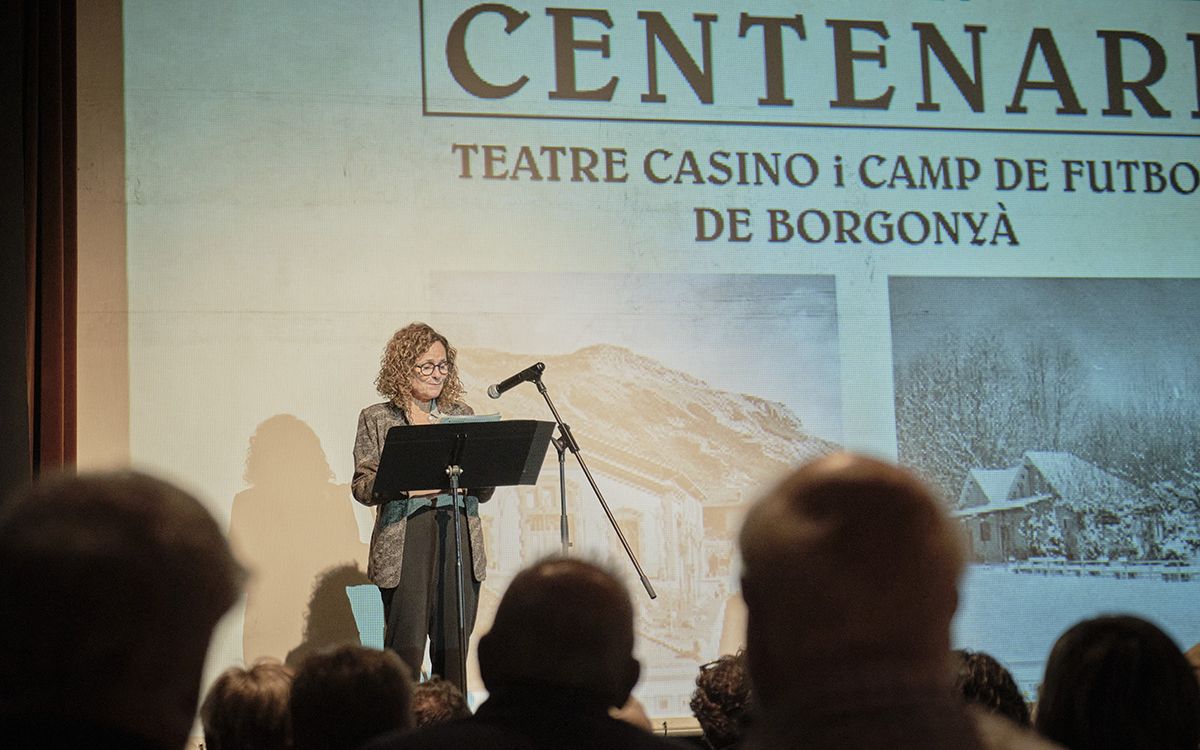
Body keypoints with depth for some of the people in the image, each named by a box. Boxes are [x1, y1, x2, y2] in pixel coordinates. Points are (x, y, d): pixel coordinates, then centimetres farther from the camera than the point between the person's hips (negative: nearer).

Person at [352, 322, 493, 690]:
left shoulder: (462, 414, 16)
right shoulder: (377, 419, 7)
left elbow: (485, 492, 15)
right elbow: (362, 486, 0)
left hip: (461, 539, 3)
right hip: (404, 542, -3)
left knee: (453, 650, 3)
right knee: (406, 648, -8)